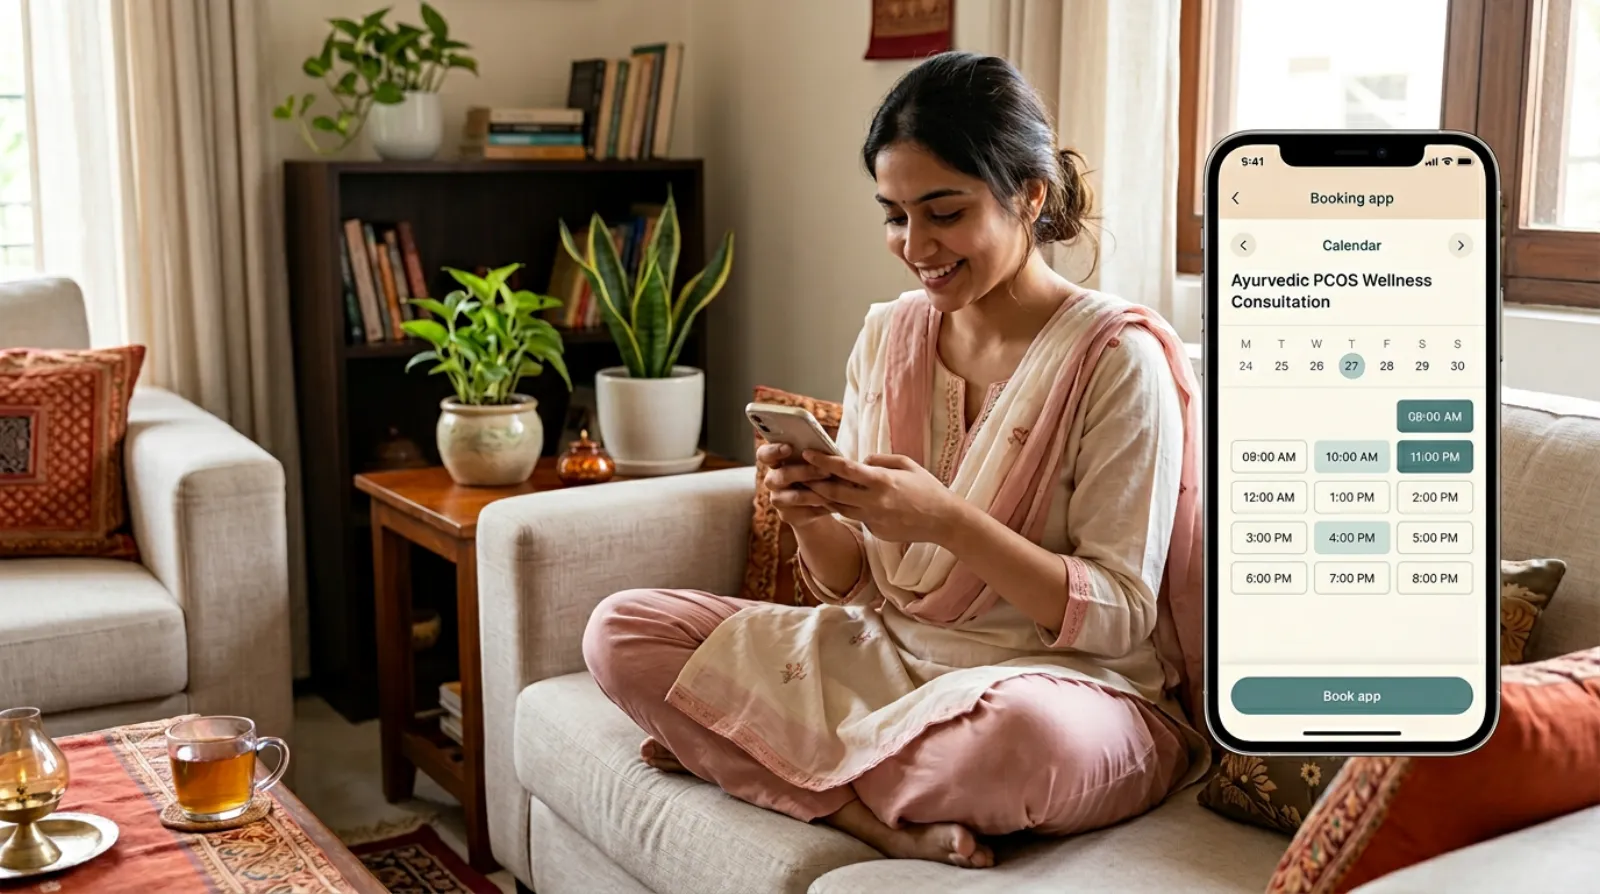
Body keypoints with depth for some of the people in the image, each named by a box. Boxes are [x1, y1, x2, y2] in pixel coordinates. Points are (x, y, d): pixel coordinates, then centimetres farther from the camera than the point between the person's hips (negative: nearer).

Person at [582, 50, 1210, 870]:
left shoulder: (1116, 357, -12)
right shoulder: (888, 335, 5)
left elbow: (1121, 618, -14)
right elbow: (854, 586, 7)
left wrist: (947, 521, -26)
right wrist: (810, 517, -16)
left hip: (1069, 687, -5)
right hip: (889, 656, 6)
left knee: (1030, 731, -42)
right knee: (619, 631, -7)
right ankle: (883, 822, -16)